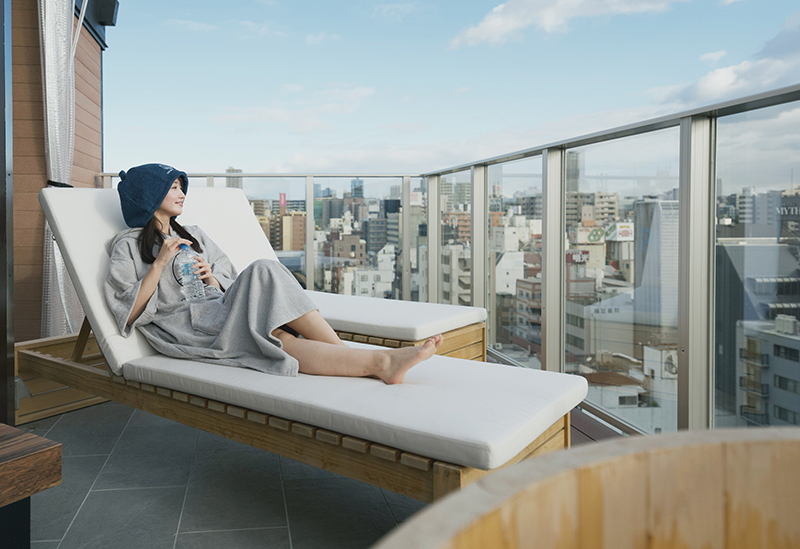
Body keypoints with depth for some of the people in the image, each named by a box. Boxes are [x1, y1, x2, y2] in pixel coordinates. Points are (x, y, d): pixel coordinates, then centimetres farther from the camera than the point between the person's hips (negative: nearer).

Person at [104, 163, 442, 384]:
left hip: (220, 311, 5)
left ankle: (346, 354, -38)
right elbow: (129, 314, -4)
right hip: (186, 330, -4)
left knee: (262, 272, -28)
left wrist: (211, 278, -2)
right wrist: (160, 263, -11)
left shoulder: (193, 235, 26)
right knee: (276, 341, -33)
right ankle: (378, 361, -45)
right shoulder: (128, 246, 8)